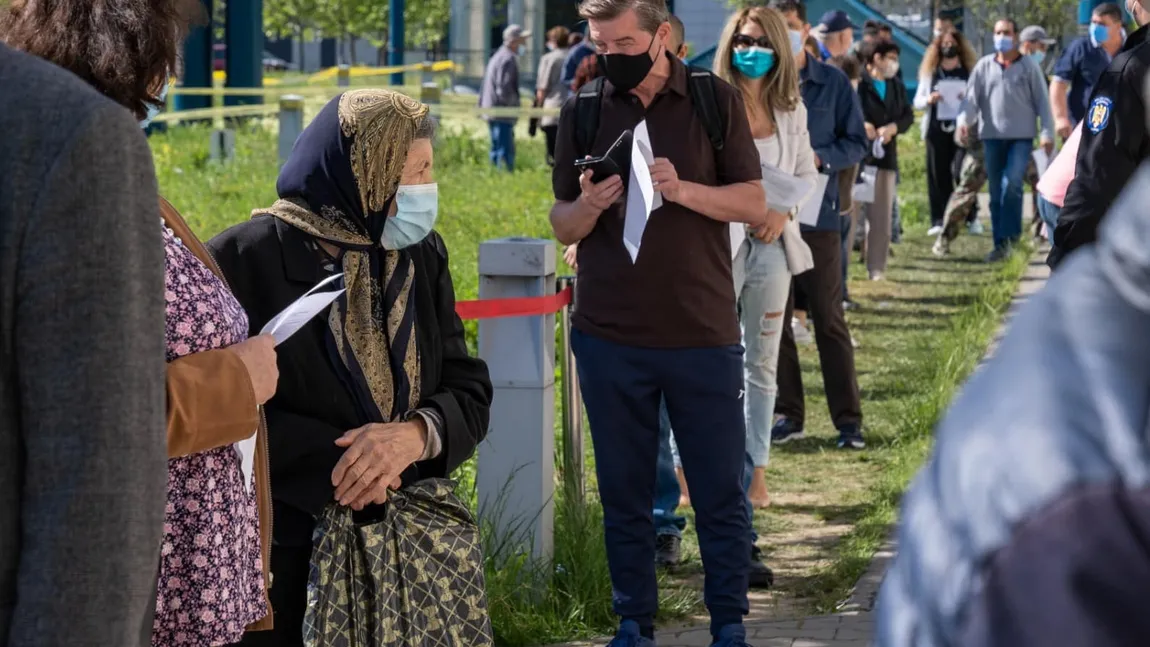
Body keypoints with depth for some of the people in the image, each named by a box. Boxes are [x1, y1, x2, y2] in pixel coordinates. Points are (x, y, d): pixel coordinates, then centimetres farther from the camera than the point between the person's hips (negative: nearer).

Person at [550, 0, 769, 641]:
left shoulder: (716, 101, 0)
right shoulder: (584, 113, 5)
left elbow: (755, 205, -1)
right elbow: (563, 226, 7)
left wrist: (683, 190, -18)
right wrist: (588, 207, -16)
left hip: (704, 334, -2)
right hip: (610, 336, 2)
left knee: (721, 492, 3)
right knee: (624, 493, 8)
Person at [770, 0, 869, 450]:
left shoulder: (833, 83, 0)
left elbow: (857, 142, 3)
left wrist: (820, 158, -15)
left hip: (818, 215, -1)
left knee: (829, 319, 2)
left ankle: (848, 419, 6)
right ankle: (788, 414, 16)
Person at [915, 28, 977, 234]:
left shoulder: (969, 71, 8)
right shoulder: (929, 72, 12)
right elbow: (917, 101, 11)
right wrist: (928, 99, -11)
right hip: (937, 129, 1)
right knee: (938, 174, -1)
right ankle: (939, 221, 0)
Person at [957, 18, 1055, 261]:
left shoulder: (1028, 67, 2)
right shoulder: (983, 66, 7)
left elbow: (1042, 102, 3)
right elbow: (972, 97, 1)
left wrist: (1047, 133, -4)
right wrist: (964, 120, -17)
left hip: (1021, 136, -3)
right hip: (992, 136, 3)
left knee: (1011, 184, -19)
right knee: (996, 192, 5)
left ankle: (1009, 233, -5)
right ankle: (1001, 244, 11)